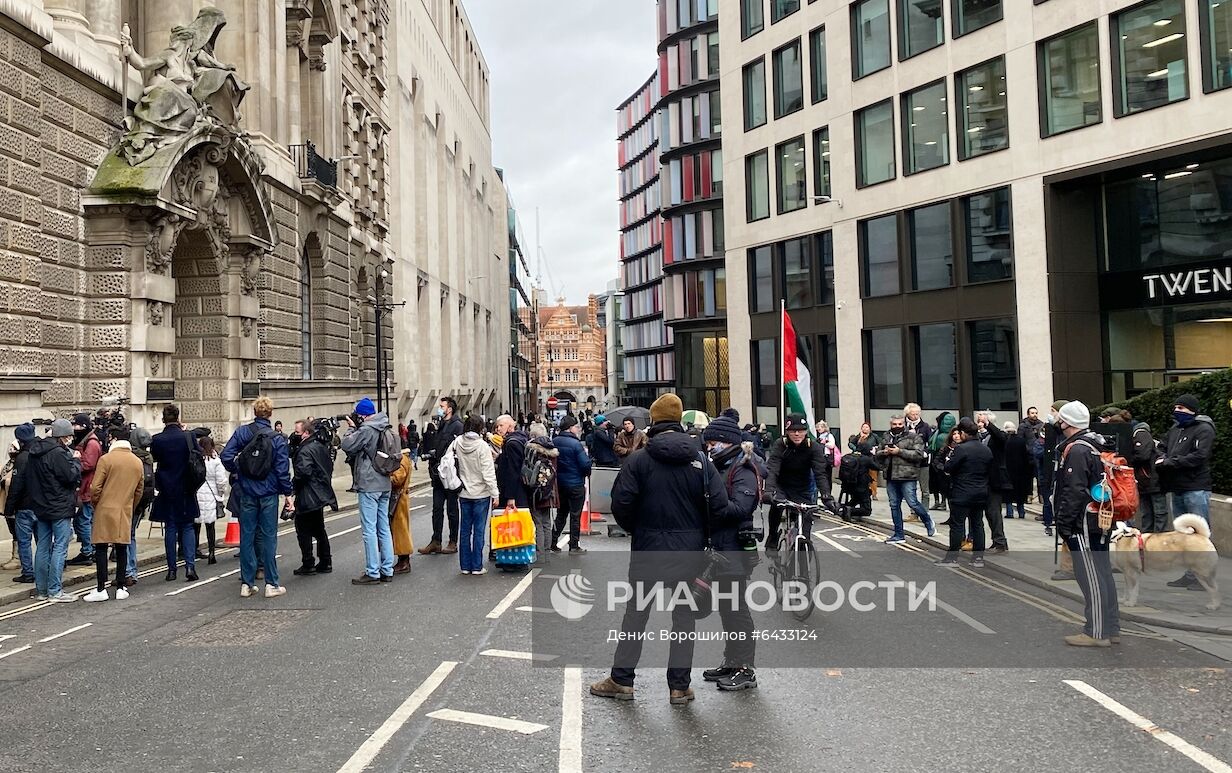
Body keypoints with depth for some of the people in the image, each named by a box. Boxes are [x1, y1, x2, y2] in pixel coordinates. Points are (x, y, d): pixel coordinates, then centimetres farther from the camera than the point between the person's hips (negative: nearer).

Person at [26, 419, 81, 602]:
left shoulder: (36, 452, 9)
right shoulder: (58, 453, -18)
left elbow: (31, 479, 16)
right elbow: (71, 476, -19)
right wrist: (76, 460, -3)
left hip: (41, 507, 9)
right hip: (60, 508, -9)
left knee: (43, 547, 12)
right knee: (60, 548, -3)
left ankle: (41, 590, 18)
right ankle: (55, 591, -3)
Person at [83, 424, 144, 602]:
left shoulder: (106, 459, -10)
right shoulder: (138, 462, 5)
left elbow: (95, 487, -10)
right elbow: (139, 490, 11)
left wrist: (95, 503, 9)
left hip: (105, 510, -4)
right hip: (125, 512, 4)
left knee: (101, 549, 2)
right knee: (122, 549, 9)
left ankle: (101, 589, 2)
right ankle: (120, 588, 12)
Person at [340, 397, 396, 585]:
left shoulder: (366, 430, -16)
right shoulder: (384, 429, 11)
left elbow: (347, 445, -12)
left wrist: (351, 428, 1)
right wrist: (356, 429, 10)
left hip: (369, 485, -9)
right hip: (385, 485, 9)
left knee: (369, 529, -4)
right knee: (384, 528, 11)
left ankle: (372, 573, -1)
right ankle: (387, 570, 16)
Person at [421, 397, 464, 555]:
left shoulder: (457, 426, -11)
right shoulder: (439, 426, 15)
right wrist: (432, 467, 9)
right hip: (438, 476, 8)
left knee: (452, 509, 2)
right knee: (437, 508, 9)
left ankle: (453, 543, 11)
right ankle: (436, 542, 14)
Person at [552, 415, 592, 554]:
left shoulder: (554, 442, 1)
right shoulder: (575, 444, -18)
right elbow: (585, 464, -20)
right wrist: (586, 454, 0)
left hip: (559, 483, 6)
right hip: (576, 484, -6)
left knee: (561, 514, 17)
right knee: (575, 515, 4)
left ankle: (553, 543, 17)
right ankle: (574, 545, 9)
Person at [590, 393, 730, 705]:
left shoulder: (639, 460, -9)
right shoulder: (700, 459, -3)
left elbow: (621, 504, -14)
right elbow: (719, 503, -8)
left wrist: (635, 530, 5)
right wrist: (699, 533, 7)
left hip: (648, 548, -1)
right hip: (690, 550, 1)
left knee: (636, 613, 10)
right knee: (684, 616, 10)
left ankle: (621, 680, 17)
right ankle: (680, 686, 14)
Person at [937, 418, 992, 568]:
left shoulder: (961, 449, -17)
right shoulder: (986, 450, 6)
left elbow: (949, 468, -15)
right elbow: (988, 469, 13)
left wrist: (948, 458, 4)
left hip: (962, 494, -6)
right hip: (981, 494, 6)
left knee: (957, 525, 0)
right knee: (977, 524, 11)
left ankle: (952, 557, 3)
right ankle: (978, 557, 12)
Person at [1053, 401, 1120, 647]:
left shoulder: (1076, 450, -17)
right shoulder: (1093, 446, 15)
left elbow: (1074, 492, -22)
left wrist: (1063, 523, -15)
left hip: (1083, 525, -10)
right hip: (1099, 523, 10)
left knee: (1090, 577, -5)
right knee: (1103, 574, 14)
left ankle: (1096, 633, 0)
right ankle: (1111, 629, 22)